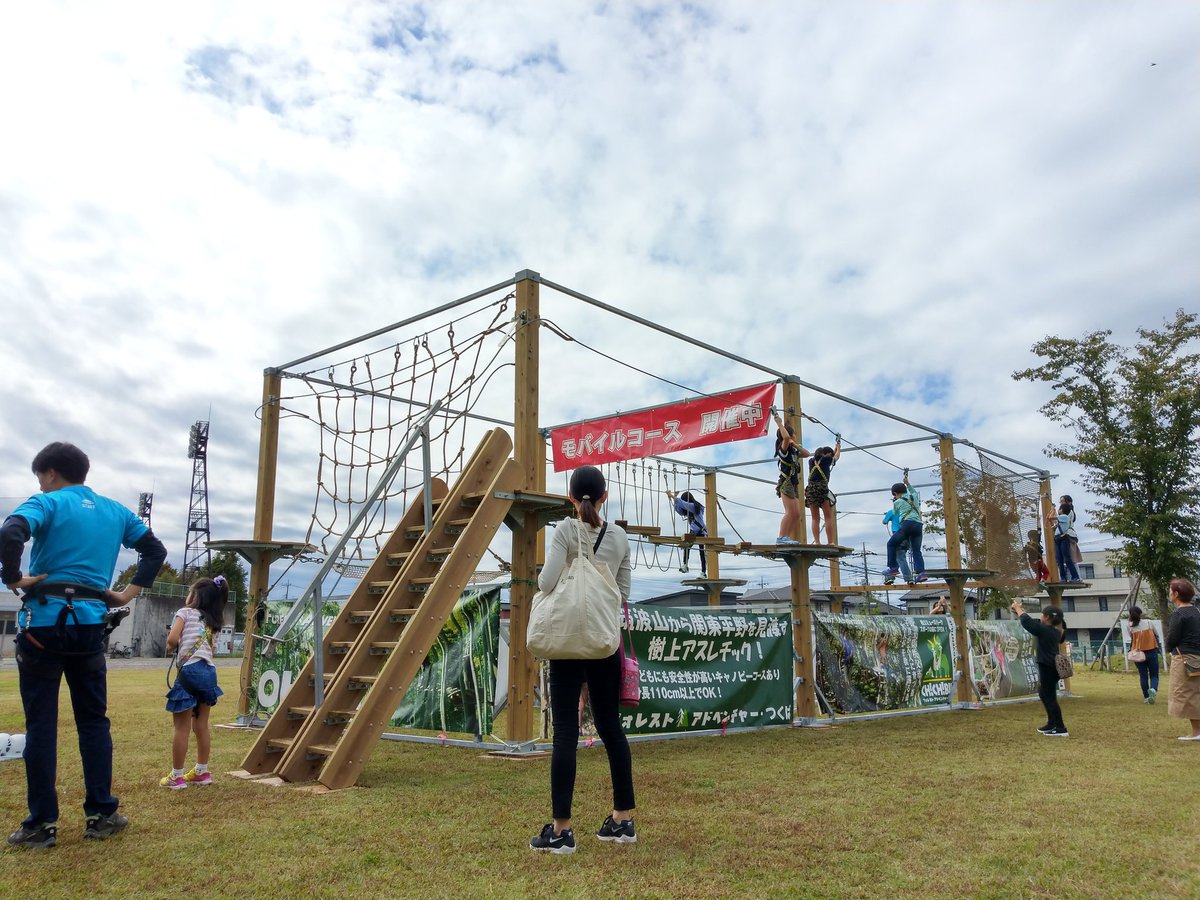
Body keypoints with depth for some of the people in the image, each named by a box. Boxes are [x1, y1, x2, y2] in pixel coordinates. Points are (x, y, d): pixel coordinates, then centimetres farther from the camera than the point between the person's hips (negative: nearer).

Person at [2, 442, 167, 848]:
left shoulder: (47, 503, -3)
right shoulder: (115, 511, 14)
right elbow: (155, 549, 16)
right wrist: (130, 592, 14)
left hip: (44, 623, -4)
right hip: (89, 625, 4)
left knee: (41, 723, 3)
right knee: (94, 721, 11)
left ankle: (42, 824, 7)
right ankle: (101, 814, 14)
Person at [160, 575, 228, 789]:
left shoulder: (185, 612, 2)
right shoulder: (211, 621, 19)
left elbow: (172, 639, -10)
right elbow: (212, 648, 12)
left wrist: (171, 647, 9)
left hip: (190, 670, -6)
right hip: (209, 670, 6)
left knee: (182, 727, 2)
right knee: (201, 725, 14)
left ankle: (177, 776, 8)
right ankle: (202, 772, 21)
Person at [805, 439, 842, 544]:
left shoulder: (812, 461, 19)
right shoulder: (826, 459, 5)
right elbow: (836, 457, 28)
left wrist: (835, 448, 52)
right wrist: (838, 448, 49)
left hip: (810, 488, 5)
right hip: (822, 488, -5)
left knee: (815, 518, 6)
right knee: (828, 517, -1)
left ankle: (816, 542, -5)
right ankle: (830, 542, -9)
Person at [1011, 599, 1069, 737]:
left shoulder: (1045, 630, -19)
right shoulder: (1055, 630, 8)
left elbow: (1027, 622, -12)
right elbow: (1033, 623, 22)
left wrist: (1018, 608, 3)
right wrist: (1021, 611, 25)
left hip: (1048, 668, -10)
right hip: (1050, 667, 10)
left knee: (1050, 698, -5)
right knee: (1044, 695, 21)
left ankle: (1061, 729, -3)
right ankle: (1052, 724, 29)